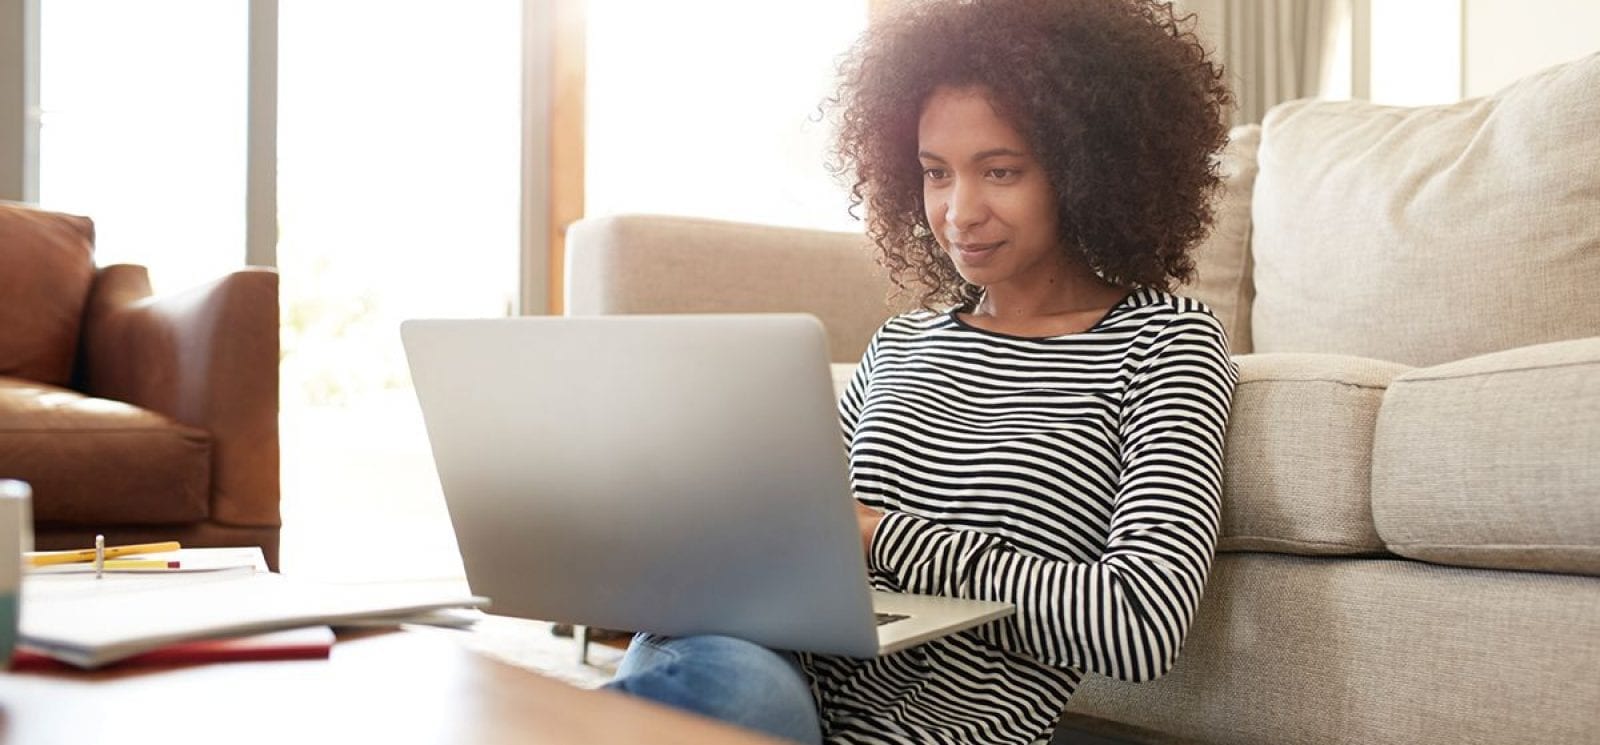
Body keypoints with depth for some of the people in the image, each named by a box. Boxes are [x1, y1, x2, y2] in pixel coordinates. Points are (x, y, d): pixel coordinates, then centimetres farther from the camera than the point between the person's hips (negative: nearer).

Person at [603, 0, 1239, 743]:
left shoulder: (1163, 344, 3)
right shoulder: (898, 344, 20)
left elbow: (1143, 627, -12)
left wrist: (879, 535, -11)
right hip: (795, 679, 4)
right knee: (723, 672, -36)